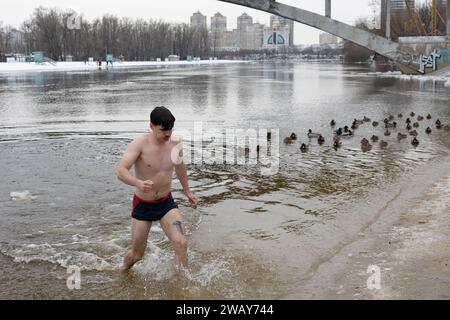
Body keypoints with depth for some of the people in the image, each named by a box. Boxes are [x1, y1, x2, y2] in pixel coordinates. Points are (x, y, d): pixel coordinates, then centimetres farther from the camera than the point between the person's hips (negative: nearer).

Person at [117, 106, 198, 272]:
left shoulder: (175, 143, -6)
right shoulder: (140, 143, -20)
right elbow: (121, 171, -30)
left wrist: (187, 191, 28)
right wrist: (138, 183, -50)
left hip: (167, 203, 3)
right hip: (142, 205, -3)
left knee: (181, 243, -19)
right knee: (137, 254, 11)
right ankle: (123, 272, 45)